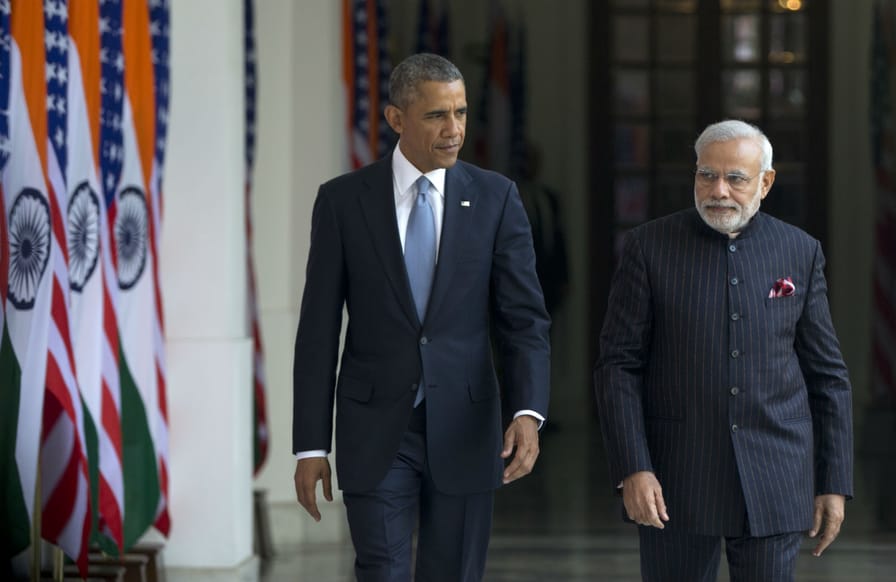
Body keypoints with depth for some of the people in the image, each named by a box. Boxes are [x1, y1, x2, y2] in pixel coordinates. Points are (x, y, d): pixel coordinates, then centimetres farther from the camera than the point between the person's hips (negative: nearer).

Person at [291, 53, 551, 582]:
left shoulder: (496, 198, 1)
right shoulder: (343, 201, 0)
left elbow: (526, 318, -3)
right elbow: (319, 330, 1)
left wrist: (528, 413, -20)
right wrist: (311, 445, -2)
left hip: (464, 429, 1)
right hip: (376, 433, -1)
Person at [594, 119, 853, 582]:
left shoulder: (800, 253, 5)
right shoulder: (649, 247, 0)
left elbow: (827, 376, 8)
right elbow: (618, 365, -3)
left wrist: (834, 483, 4)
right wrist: (631, 470, -13)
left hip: (772, 481, 1)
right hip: (672, 481, -1)